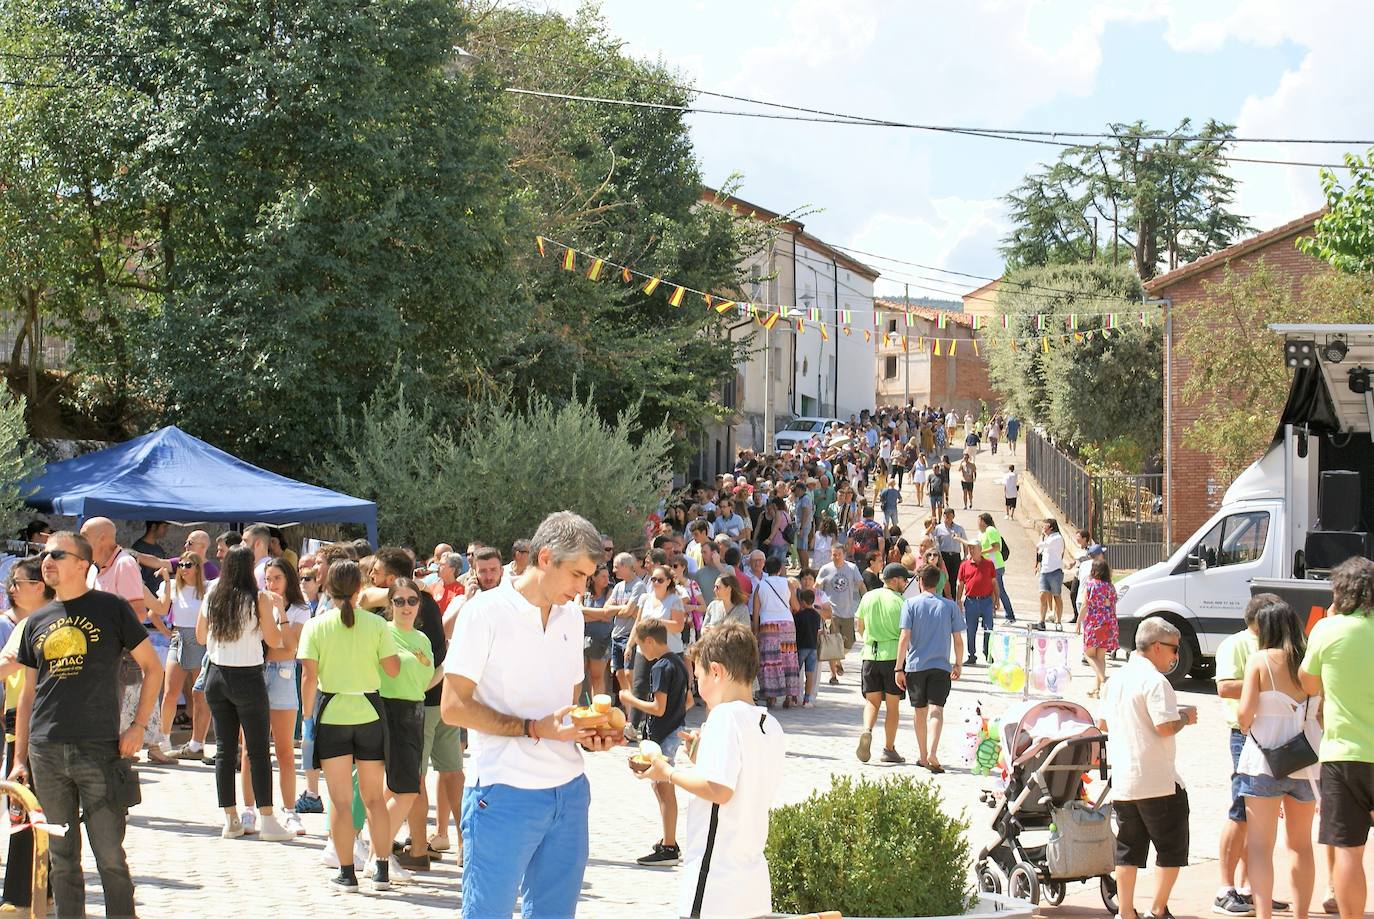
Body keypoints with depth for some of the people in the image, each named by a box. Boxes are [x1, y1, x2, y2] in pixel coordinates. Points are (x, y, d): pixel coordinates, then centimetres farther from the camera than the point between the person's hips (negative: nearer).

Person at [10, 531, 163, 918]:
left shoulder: (112, 608, 1)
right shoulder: (37, 621, 13)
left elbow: (152, 667, 4)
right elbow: (28, 694, 17)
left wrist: (138, 725, -5)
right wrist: (19, 759, 12)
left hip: (99, 750, -4)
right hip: (45, 752, 4)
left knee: (110, 856, -3)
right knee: (61, 857, 8)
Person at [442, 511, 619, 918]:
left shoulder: (571, 615, 14)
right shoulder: (487, 611, -8)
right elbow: (453, 706, -11)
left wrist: (588, 732, 1)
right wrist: (534, 729, -19)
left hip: (569, 791, 7)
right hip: (506, 793, -6)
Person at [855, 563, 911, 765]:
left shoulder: (868, 597, 6)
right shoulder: (900, 602, -7)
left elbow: (860, 627, 16)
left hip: (870, 655, 3)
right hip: (894, 656, -3)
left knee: (872, 701, 10)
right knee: (892, 705, 6)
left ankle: (867, 731, -18)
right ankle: (889, 749, 10)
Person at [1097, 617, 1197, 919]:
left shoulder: (1117, 679, 12)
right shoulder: (1154, 681, -15)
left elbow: (1103, 723, 19)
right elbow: (1165, 726, -22)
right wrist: (1185, 716, -3)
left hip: (1122, 781, 8)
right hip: (1157, 781, -8)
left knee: (1128, 850, 11)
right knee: (1172, 848, 6)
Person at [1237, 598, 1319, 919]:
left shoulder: (1260, 660, -7)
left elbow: (1244, 714, -12)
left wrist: (1244, 725, 9)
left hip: (1265, 759, -4)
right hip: (1307, 760, 4)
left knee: (1260, 845, -1)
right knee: (1301, 845, 17)